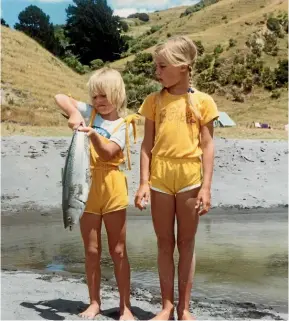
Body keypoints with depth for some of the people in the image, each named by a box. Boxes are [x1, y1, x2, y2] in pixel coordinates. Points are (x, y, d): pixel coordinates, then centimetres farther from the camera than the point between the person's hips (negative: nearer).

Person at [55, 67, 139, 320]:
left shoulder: (124, 124, 0)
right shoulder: (89, 112, 8)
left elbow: (108, 152, -14)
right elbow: (60, 97, 0)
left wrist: (93, 134, -31)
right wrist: (74, 112, -17)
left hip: (112, 187, -2)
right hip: (86, 186, 2)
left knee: (118, 251, 4)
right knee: (92, 251, 9)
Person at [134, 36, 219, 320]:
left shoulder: (202, 101, 0)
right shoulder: (154, 100, 5)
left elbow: (207, 146, -1)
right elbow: (147, 144, 4)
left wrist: (206, 187, -7)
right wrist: (144, 183, -2)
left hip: (190, 179, -1)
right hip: (159, 179, 2)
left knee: (186, 244, 9)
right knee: (165, 244, 9)